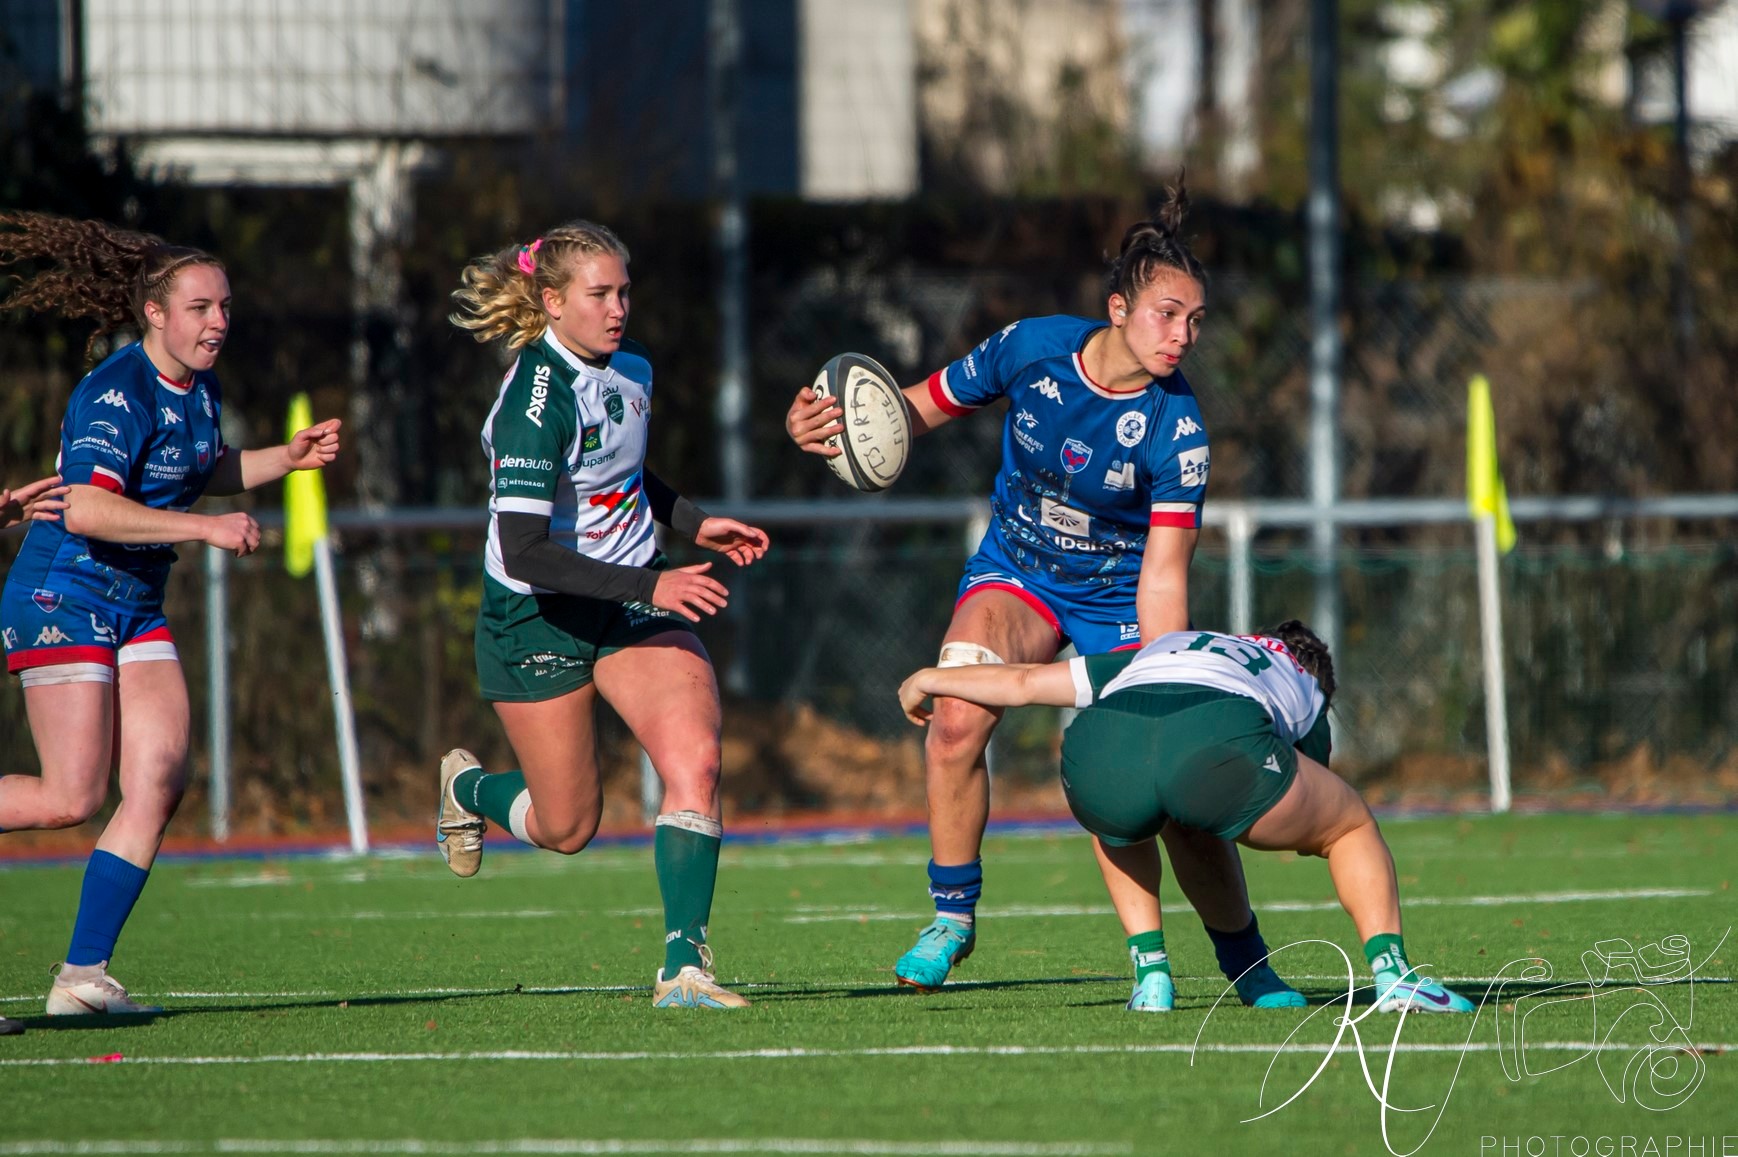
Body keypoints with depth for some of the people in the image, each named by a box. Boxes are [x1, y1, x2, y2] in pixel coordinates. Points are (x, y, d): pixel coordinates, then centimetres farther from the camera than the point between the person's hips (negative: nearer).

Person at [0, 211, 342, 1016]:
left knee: (160, 780, -5)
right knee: (73, 798, -13)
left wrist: (288, 458, 16)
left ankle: (82, 975, -2)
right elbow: (88, 509, -32)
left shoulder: (200, 389, 10)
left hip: (137, 610, 8)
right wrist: (207, 528, -31)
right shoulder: (117, 394, -19)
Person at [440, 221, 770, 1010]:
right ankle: (467, 786, 42)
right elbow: (524, 552, -31)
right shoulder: (535, 401, -24)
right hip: (539, 618, -5)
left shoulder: (630, 369, 0)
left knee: (693, 760, -20)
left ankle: (683, 967, -18)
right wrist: (650, 586, -35)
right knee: (566, 828, 7)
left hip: (635, 598, 5)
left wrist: (695, 525, 8)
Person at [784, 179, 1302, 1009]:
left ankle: (1246, 963, 17)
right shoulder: (1031, 349, -17)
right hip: (1016, 575, 1)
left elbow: (1162, 576, -22)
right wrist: (823, 427, -19)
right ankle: (952, 916, -6)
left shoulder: (1177, 432, -23)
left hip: (1118, 605, -1)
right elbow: (923, 408, -1)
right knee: (956, 720, -27)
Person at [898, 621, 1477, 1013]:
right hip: (1219, 745, -2)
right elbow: (1318, 824, 52)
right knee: (1354, 826, 24)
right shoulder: (1307, 691, 40)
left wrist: (931, 679, 64)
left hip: (1098, 750, 2)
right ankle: (1392, 971, 9)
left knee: (1116, 828, 40)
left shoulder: (1165, 646, 44)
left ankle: (1151, 973, 27)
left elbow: (1024, 682, 48)